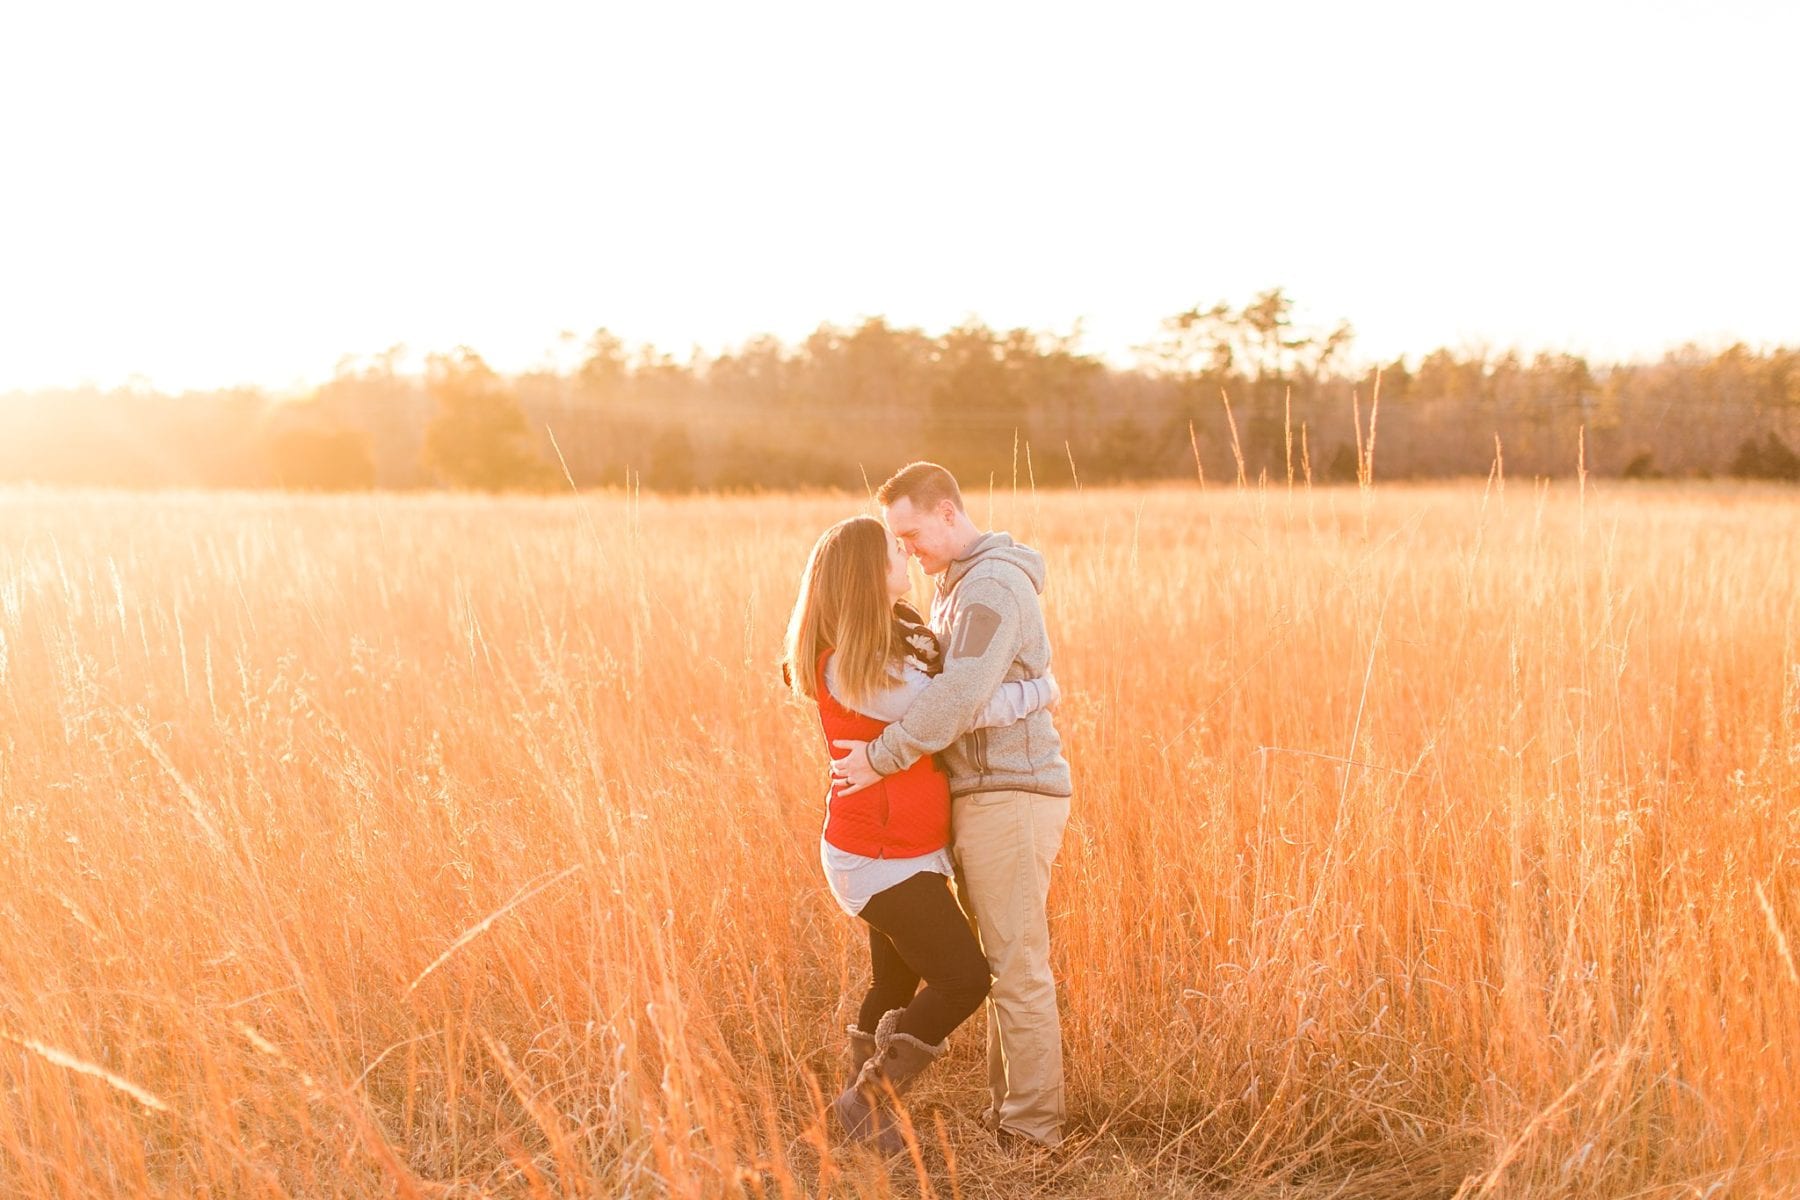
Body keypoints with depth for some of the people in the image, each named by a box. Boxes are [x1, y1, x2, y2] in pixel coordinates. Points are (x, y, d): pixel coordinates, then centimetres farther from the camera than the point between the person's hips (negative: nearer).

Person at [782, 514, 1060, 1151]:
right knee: (964, 979, -4)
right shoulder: (852, 668, -25)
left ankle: (859, 1103, 31)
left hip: (899, 849, 9)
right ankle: (867, 1097, 8)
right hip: (883, 857, -9)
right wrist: (1041, 688, -11)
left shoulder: (894, 638, 5)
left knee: (897, 982, 18)